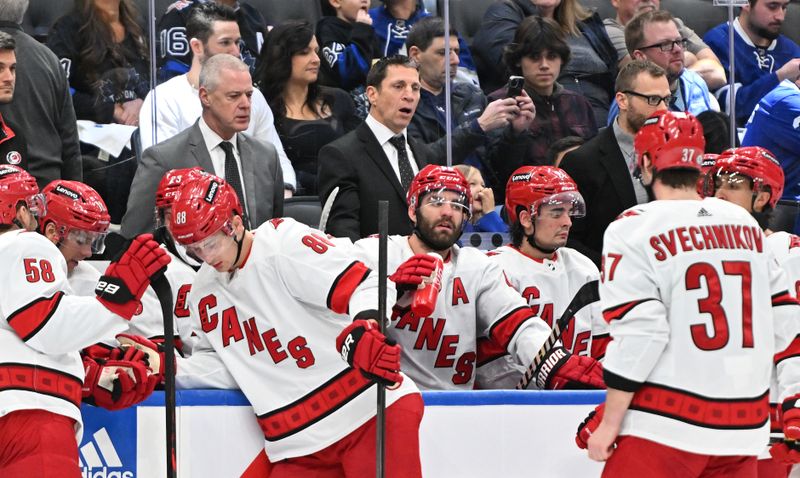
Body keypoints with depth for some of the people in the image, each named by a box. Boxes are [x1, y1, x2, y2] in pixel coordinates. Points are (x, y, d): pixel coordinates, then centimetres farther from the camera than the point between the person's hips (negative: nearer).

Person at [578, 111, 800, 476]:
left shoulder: (634, 230, -8)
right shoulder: (746, 224, 10)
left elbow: (638, 333, -13)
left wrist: (609, 425, -7)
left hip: (665, 429, -5)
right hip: (743, 428, 6)